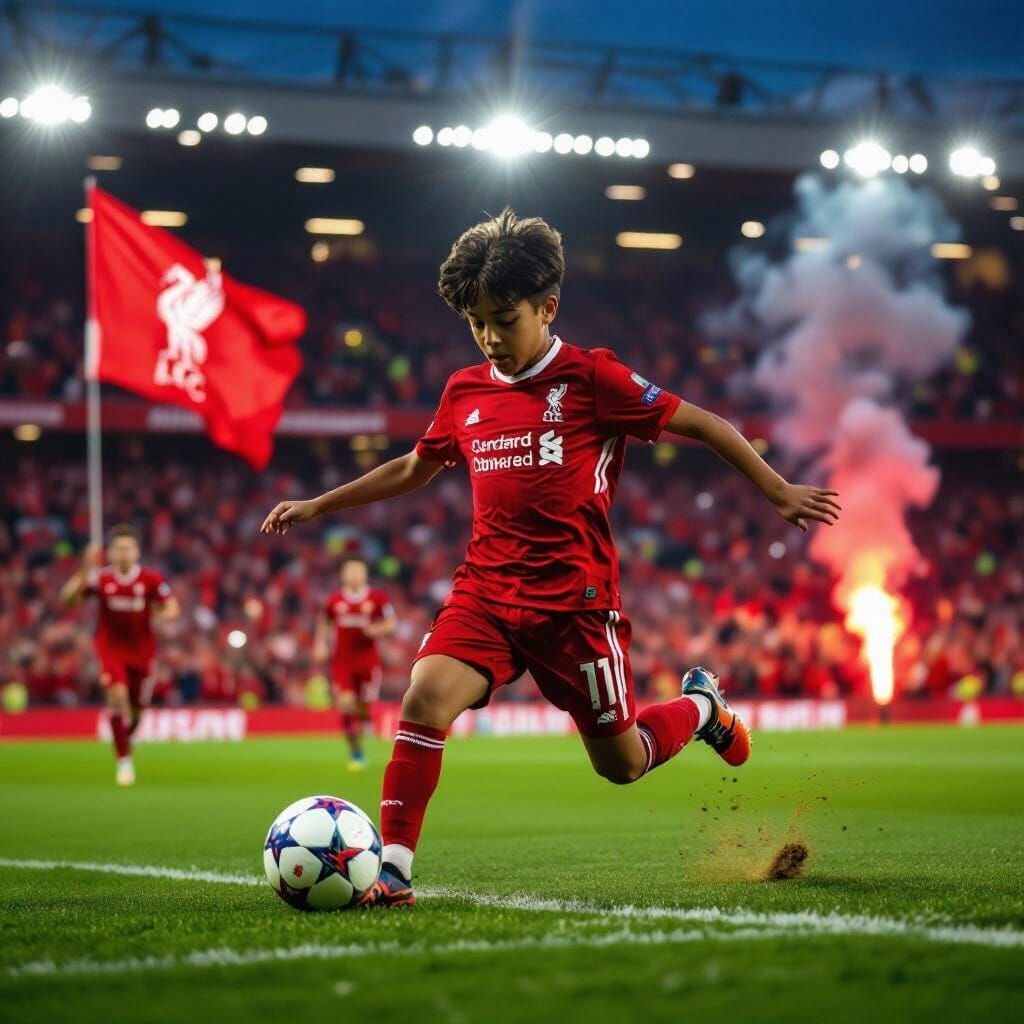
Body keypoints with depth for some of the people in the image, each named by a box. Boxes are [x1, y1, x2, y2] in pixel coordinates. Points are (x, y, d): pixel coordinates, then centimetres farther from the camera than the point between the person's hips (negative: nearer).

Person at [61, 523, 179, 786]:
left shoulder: (151, 579, -9)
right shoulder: (101, 578, -8)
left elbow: (172, 607, -2)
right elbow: (67, 599, -12)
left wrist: (164, 614, -26)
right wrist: (85, 571, -24)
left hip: (141, 650, 2)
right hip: (111, 648, -1)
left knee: (137, 707, 10)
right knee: (118, 696, -23)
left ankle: (126, 737, 47)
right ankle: (124, 760, -13)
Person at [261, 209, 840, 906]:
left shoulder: (591, 377, -7)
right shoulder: (465, 392, 8)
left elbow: (701, 425, -1)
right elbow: (413, 469, 26)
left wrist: (778, 491, -4)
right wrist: (317, 506, 24)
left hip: (575, 597, -3)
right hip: (486, 592, 4)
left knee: (622, 763, 6)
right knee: (428, 696, -23)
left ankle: (700, 706, 39)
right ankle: (393, 869, -18)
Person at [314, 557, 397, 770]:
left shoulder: (376, 598, -3)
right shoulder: (335, 601, 1)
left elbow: (392, 623, 4)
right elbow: (324, 624, 17)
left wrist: (376, 630, -15)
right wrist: (320, 644, 3)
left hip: (367, 659, 0)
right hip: (343, 661, 0)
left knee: (365, 705, 2)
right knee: (346, 705, -13)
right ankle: (356, 752, -1)